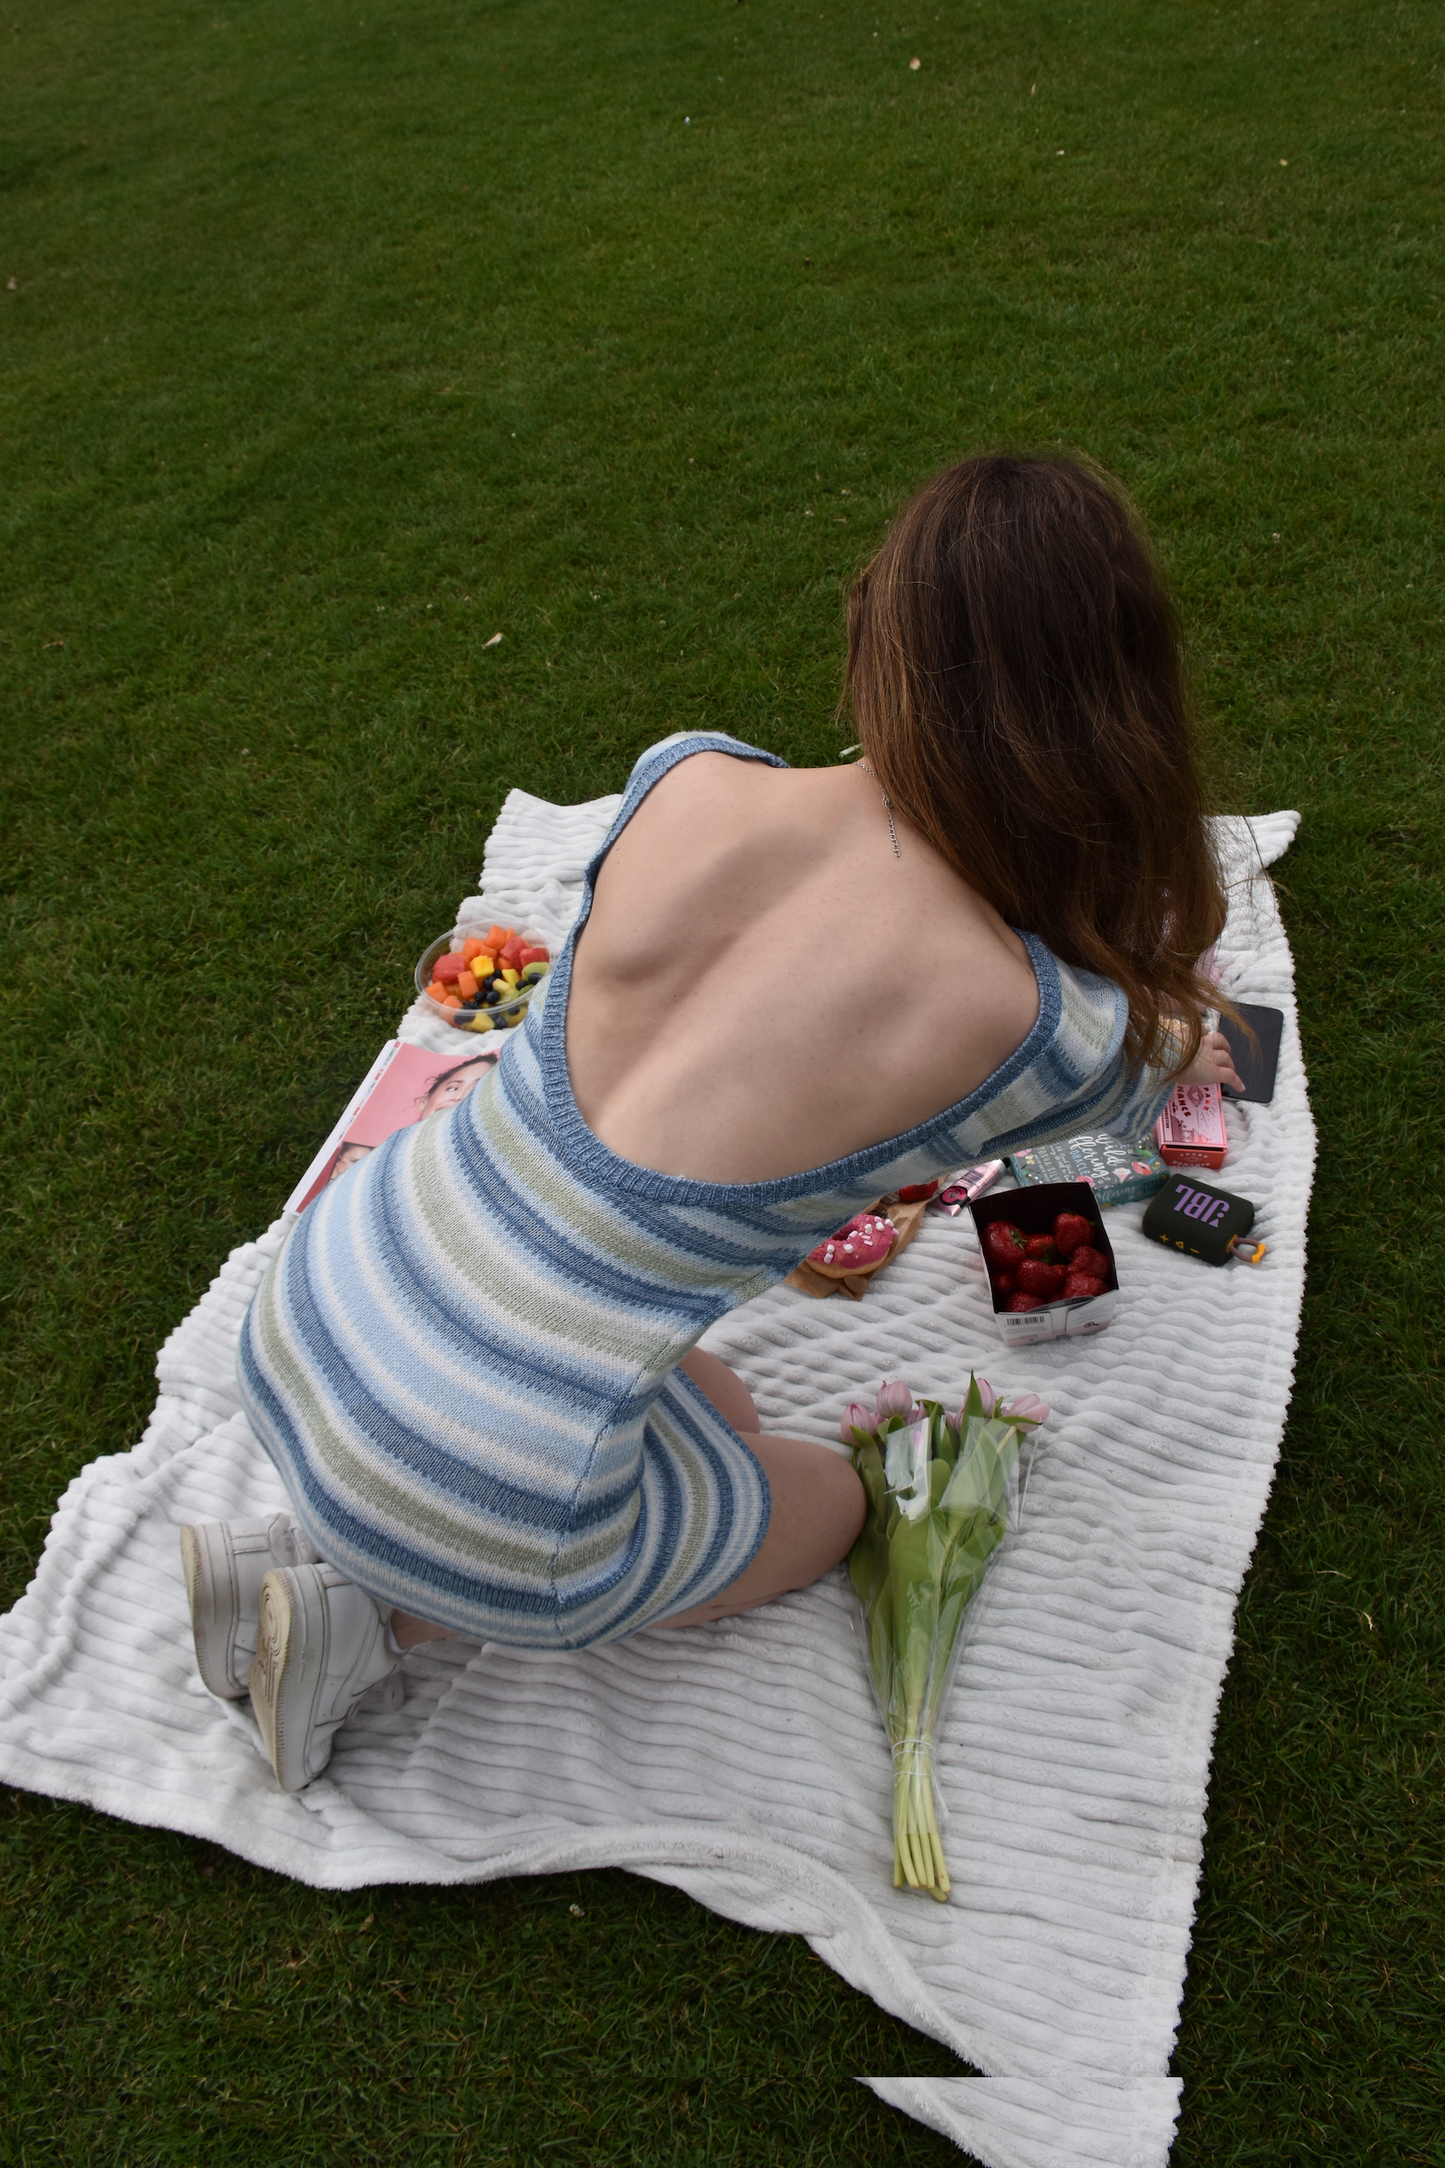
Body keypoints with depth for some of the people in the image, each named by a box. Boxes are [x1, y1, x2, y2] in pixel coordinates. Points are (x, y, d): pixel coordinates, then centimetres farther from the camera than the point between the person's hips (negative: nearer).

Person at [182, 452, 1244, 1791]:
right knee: (827, 1504, 26)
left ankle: (303, 1552, 20)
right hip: (488, 1474, -5)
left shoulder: (687, 778, -6)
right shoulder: (1042, 1028, -17)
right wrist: (1179, 1044, 37)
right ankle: (372, 1614, 13)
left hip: (320, 1302, 6)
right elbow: (1144, 1079, 10)